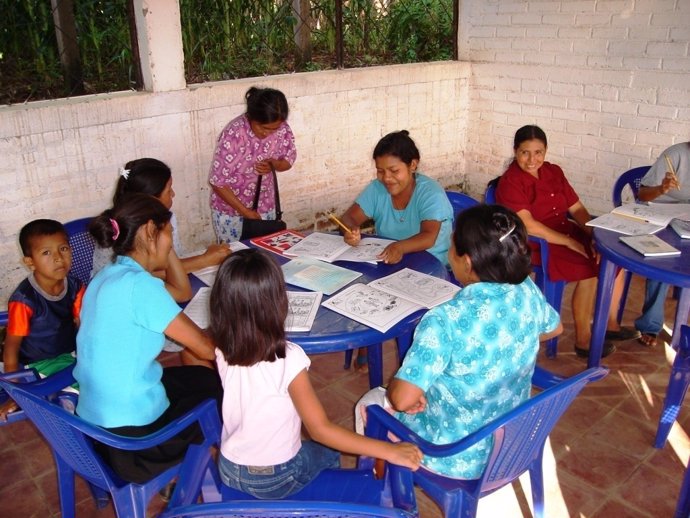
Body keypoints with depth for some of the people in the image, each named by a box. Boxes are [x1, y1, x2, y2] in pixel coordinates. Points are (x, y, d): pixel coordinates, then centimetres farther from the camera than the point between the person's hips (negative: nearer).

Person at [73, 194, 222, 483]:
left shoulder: (109, 276, 5)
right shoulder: (137, 284, -24)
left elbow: (181, 290, 18)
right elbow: (205, 347, -19)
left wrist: (164, 249, 7)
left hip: (94, 417, 9)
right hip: (133, 432, -9)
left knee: (200, 373, 24)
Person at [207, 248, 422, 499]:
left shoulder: (223, 351, -16)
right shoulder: (288, 359, -31)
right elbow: (320, 429, -27)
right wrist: (389, 451, -24)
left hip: (229, 470, 4)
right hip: (275, 478, -4)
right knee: (328, 454, 27)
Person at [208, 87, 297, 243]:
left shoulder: (282, 128, -14)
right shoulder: (233, 135, -27)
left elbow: (289, 160, 2)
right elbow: (217, 181, -22)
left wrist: (273, 165, -21)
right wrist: (245, 211, -21)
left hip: (265, 206, 4)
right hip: (230, 209, -4)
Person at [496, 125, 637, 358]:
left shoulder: (554, 172, 9)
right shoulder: (510, 182, -14)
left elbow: (576, 209, 9)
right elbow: (528, 225, -24)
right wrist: (570, 242, -23)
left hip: (566, 232, 8)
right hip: (536, 245, -8)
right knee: (591, 269, -25)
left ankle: (610, 323, 13)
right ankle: (583, 340, -11)